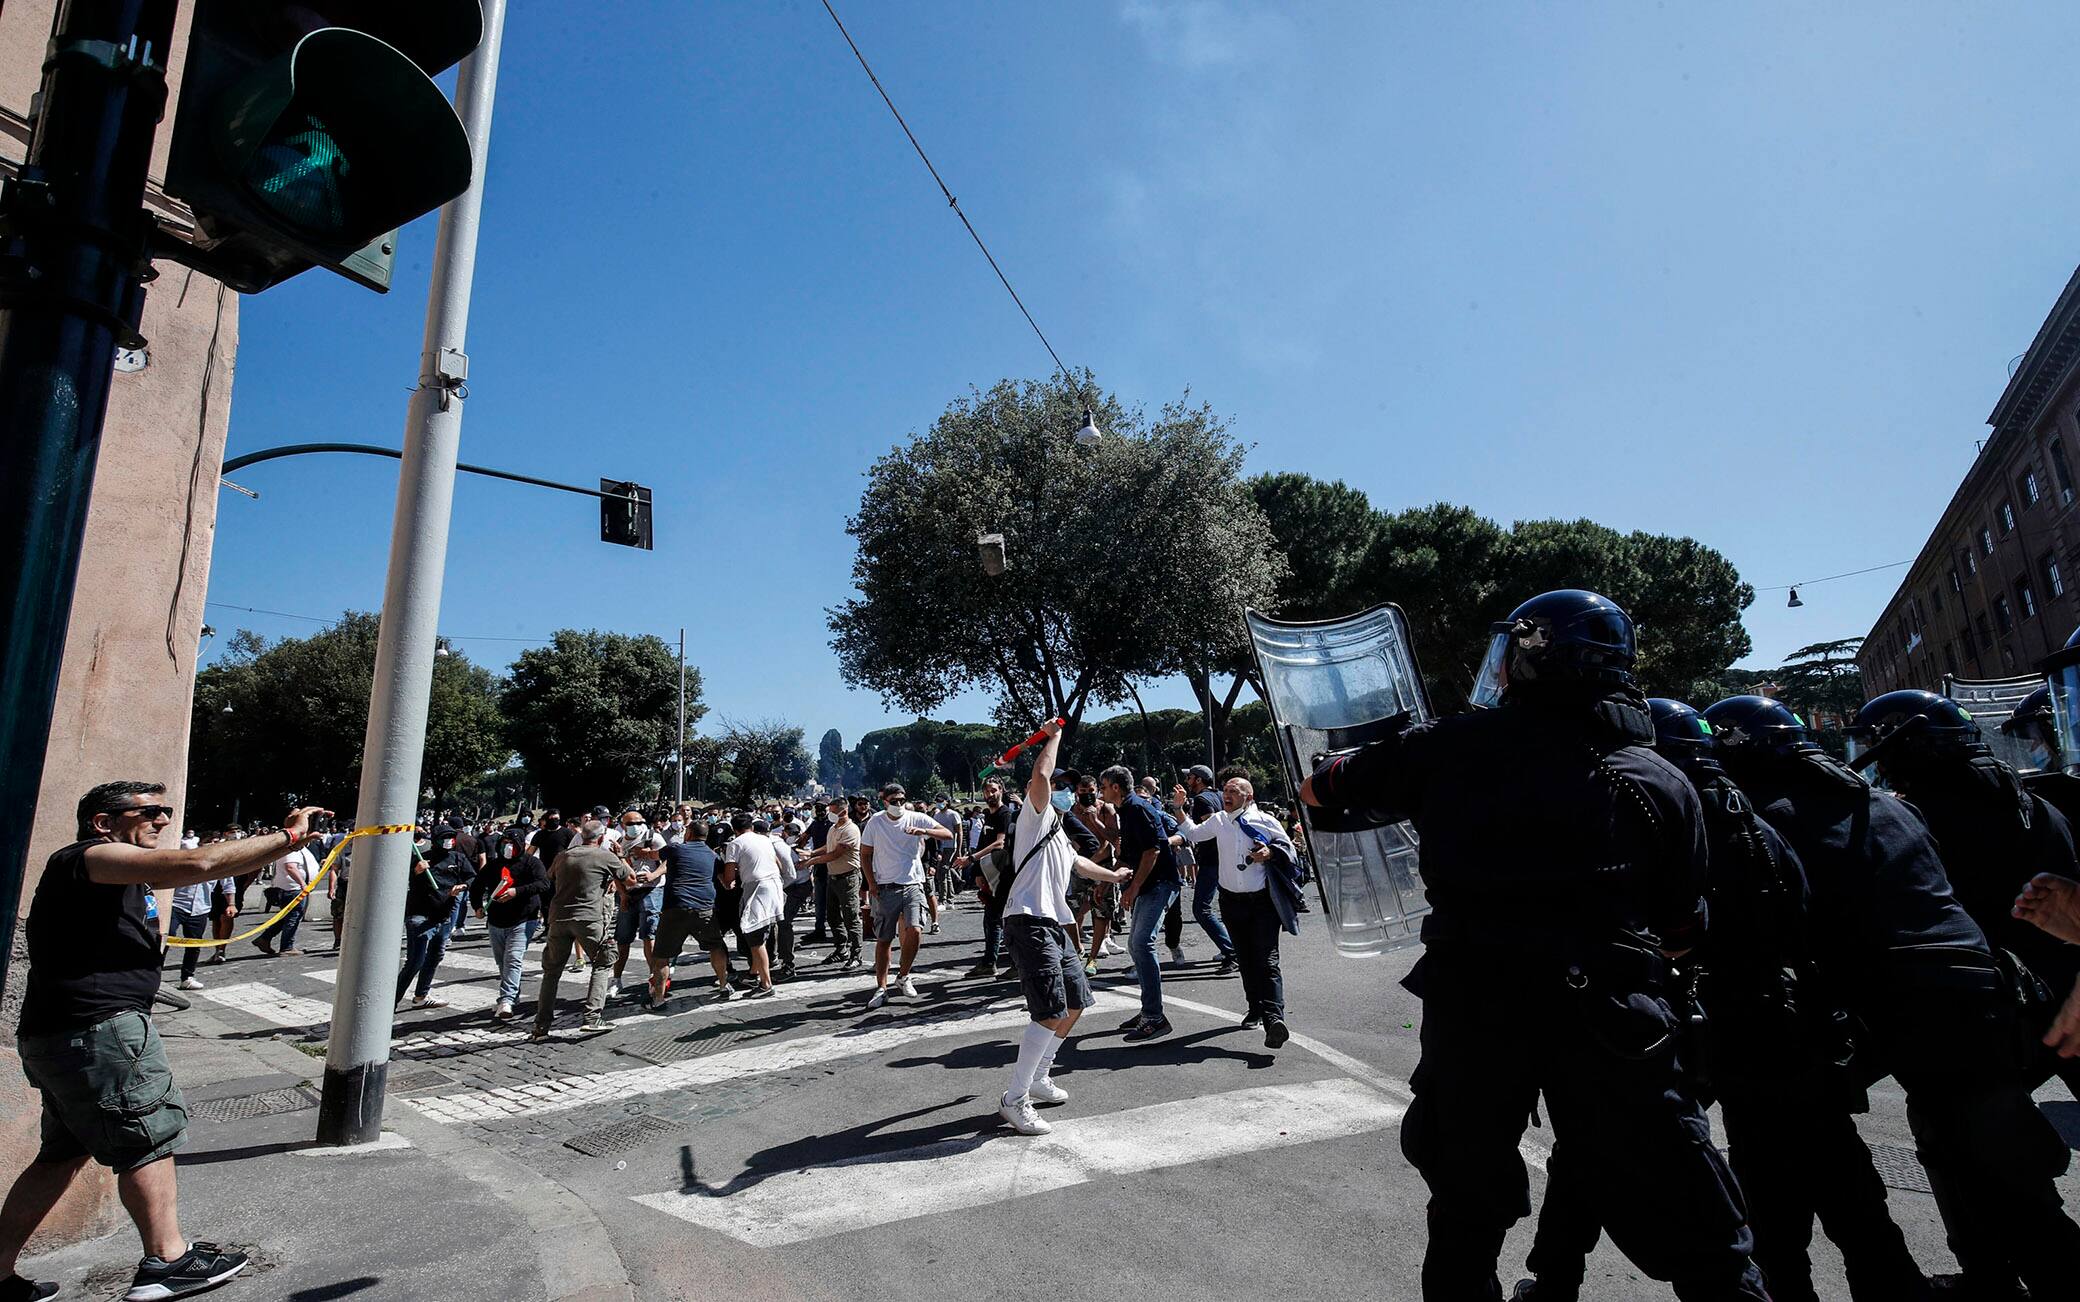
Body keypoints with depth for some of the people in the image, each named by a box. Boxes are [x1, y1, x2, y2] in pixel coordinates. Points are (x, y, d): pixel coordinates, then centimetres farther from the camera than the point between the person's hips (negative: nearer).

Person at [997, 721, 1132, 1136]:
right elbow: (1040, 777, -20)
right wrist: (1053, 737, -7)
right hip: (1029, 923, -10)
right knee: (1051, 1012, -18)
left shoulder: (1060, 834, 28)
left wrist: (1113, 876, 62)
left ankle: (1038, 1078, 31)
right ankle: (1015, 1099, -9)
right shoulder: (1037, 816, 1)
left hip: (1054, 926, 10)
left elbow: (1078, 863, 48)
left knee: (1075, 1004, 17)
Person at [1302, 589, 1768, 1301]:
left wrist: (1325, 770, 34)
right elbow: (1681, 935, 9)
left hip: (1470, 1008, 0)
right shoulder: (1664, 783, 4)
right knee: (1700, 1241, 16)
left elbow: (1320, 787, 10)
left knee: (1465, 1214, 20)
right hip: (1609, 1021, 1)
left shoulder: (1452, 745, -2)